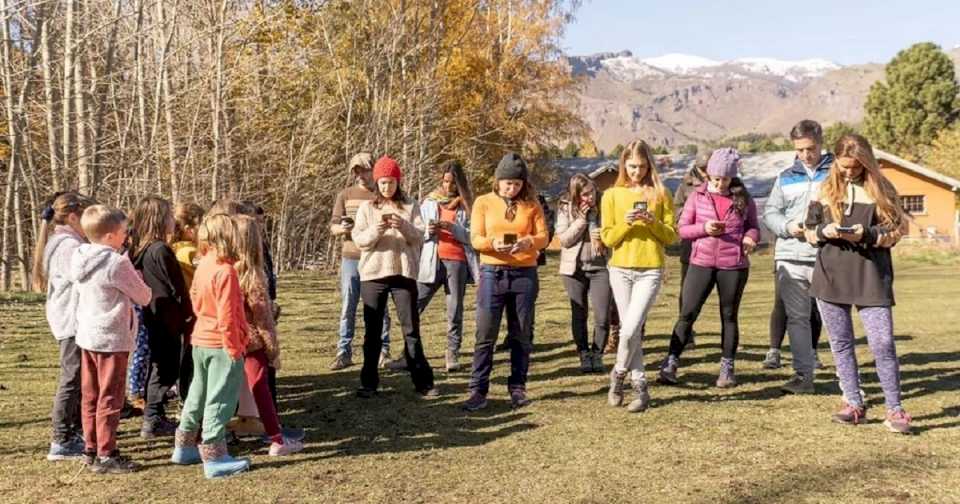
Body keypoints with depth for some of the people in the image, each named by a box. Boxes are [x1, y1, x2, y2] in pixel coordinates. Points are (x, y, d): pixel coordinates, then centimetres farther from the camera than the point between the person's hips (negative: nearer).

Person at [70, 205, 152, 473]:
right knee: (110, 398, 0)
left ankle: (91, 448, 24)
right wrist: (134, 276, 9)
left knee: (90, 396, 15)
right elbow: (144, 297, -10)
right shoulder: (117, 263, -18)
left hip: (87, 336, 8)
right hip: (112, 339, -8)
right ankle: (106, 456, 5)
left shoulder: (80, 259, 5)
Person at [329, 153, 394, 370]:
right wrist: (342, 228, -17)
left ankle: (383, 352, 12)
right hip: (350, 258, 2)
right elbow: (333, 226, 6)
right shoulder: (345, 195, 10)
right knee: (348, 308, 4)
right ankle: (344, 353, 9)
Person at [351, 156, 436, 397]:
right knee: (372, 330, 6)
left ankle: (423, 381, 7)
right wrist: (377, 230, -22)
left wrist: (403, 226, -23)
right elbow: (359, 239, -3)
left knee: (411, 329, 1)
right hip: (373, 274, 1)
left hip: (403, 274, -1)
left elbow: (419, 236, -4)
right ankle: (369, 382, 15)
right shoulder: (366, 207, 6)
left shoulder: (411, 206, 6)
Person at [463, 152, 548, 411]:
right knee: (485, 335, -3)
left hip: (525, 275, 2)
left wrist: (528, 242, -22)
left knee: (522, 335, 7)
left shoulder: (531, 205, 6)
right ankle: (478, 390, 3)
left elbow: (543, 237, 0)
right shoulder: (483, 202, 3)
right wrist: (494, 243, -24)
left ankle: (517, 388, 18)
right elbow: (475, 239, -3)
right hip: (492, 274, -1)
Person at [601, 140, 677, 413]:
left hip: (650, 270, -2)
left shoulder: (660, 194, 4)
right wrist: (627, 223, -14)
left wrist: (653, 222, -14)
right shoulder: (612, 195, 5)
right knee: (629, 329, 5)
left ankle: (618, 373, 13)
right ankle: (640, 387, 17)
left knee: (631, 329, -12)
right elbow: (607, 237, 2)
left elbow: (671, 236, 3)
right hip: (620, 270, 2)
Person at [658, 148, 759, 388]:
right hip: (701, 263, 0)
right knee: (687, 313, -1)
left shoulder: (743, 198, 3)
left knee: (729, 315, 12)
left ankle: (728, 367, 23)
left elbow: (753, 226, 11)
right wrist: (703, 228, -17)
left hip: (734, 265, 1)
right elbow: (682, 229, 2)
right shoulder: (698, 196, 2)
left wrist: (750, 238, -11)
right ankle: (671, 363, 5)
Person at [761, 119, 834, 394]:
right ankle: (803, 375, 10)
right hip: (791, 257, 3)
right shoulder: (786, 178, 15)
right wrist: (787, 226, -7)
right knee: (797, 317, 4)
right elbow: (770, 212, 13)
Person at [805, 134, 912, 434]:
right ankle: (854, 404, 19)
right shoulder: (825, 189, 9)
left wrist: (866, 234, -17)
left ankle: (894, 410, 4)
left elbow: (894, 233, 0)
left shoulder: (881, 189, 2)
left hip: (871, 277, -3)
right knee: (840, 343, 8)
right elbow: (809, 231, 12)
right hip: (831, 277, 3)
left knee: (883, 344, -7)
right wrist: (825, 231, -10)